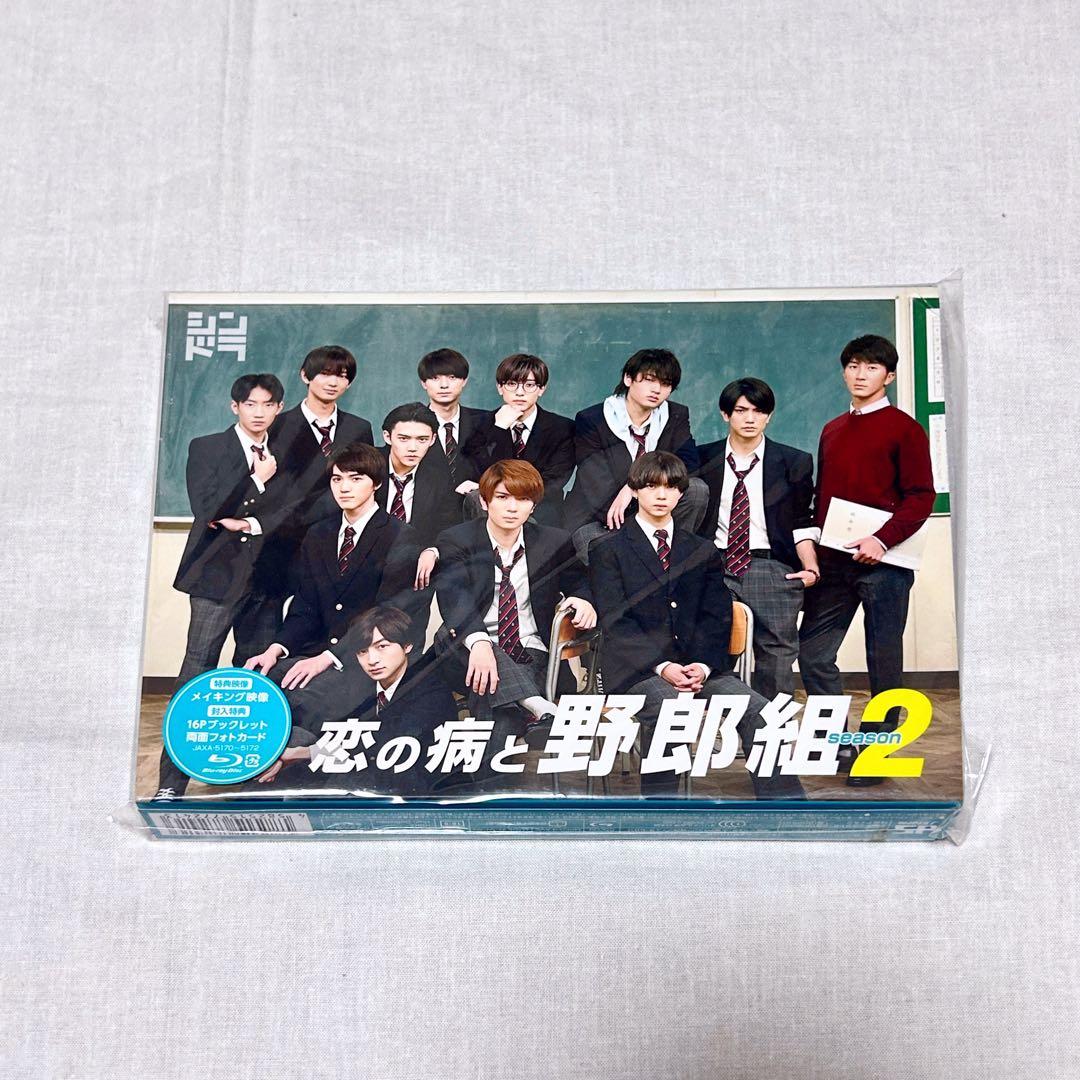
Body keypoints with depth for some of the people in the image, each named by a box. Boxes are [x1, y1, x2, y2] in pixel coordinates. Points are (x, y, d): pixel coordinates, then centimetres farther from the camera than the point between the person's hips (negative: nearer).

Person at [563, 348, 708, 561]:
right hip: (595, 519, -5)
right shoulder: (590, 420, -10)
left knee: (696, 489, -21)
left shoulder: (676, 416, 2)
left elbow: (689, 462, -14)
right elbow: (595, 488, -15)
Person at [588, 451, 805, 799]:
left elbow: (716, 619, 11)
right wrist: (662, 666, -17)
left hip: (699, 665, 4)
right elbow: (615, 622, -3)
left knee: (758, 709, -22)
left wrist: (703, 665, -11)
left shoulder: (704, 552, 20)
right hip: (638, 669, -3)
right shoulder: (607, 550, 8)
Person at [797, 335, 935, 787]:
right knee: (812, 652, 3)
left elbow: (921, 496, -8)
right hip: (833, 561, 6)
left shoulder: (903, 428, -1)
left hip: (882, 562, -6)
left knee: (884, 660, 1)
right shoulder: (831, 431, 17)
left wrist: (883, 540, -19)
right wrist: (812, 548, 10)